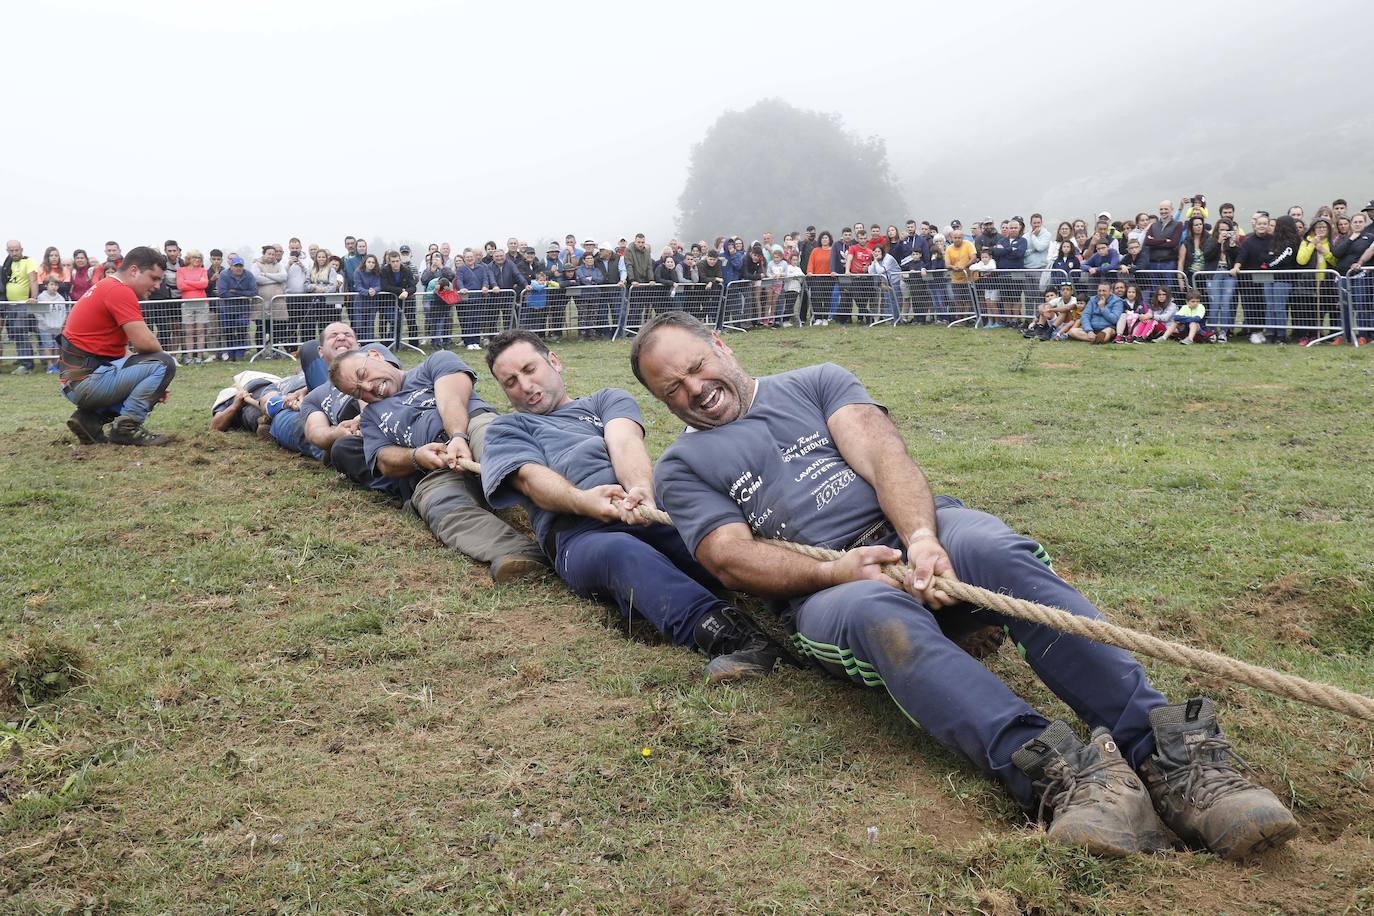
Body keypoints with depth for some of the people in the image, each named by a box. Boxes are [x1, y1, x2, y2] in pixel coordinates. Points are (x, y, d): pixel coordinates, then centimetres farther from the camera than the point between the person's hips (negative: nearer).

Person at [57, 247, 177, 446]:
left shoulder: (105, 287, 18)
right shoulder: (120, 291, -14)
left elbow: (121, 348, 19)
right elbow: (144, 342, -22)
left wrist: (154, 383, 10)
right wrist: (161, 354, 2)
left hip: (76, 380, 10)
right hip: (86, 381, -10)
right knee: (164, 364, -15)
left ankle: (91, 418, 12)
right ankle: (126, 426, -12)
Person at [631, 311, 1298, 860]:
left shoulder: (815, 382, 21)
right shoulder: (683, 466, 18)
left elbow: (881, 452, 3)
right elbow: (730, 557, 2)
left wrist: (922, 539, -18)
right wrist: (840, 569, -16)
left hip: (916, 529, 2)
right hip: (827, 587, -1)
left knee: (995, 549, -32)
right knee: (877, 611, -37)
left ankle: (1168, 750, -40)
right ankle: (1059, 771, -52)